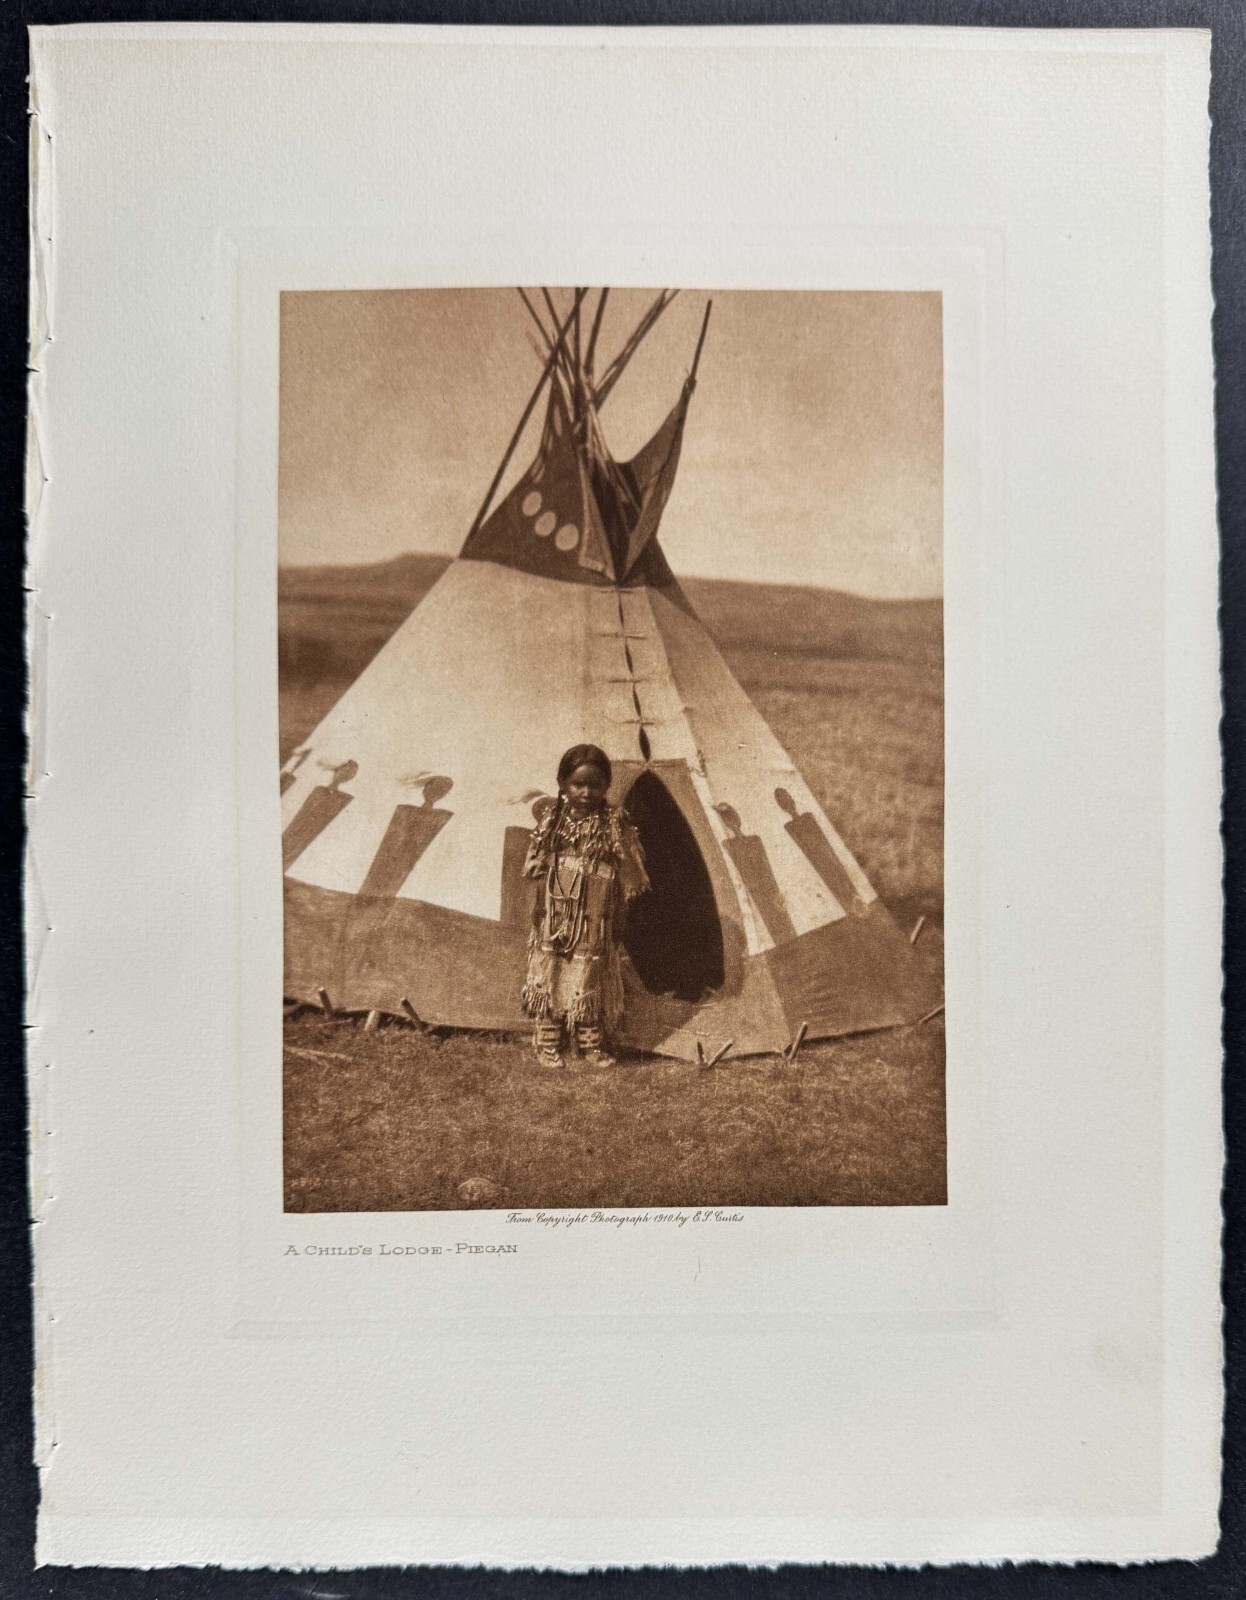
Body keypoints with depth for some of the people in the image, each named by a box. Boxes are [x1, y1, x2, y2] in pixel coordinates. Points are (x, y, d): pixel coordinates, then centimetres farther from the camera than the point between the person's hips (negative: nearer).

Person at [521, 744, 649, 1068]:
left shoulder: (615, 828, -4)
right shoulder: (552, 825, 1)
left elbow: (627, 881, -1)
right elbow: (538, 873, 8)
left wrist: (618, 921, -2)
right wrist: (540, 910, 2)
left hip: (595, 927, -1)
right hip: (556, 922, 1)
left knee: (591, 982, 6)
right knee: (551, 977, 5)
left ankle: (591, 1044, 18)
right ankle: (547, 1043, 15)